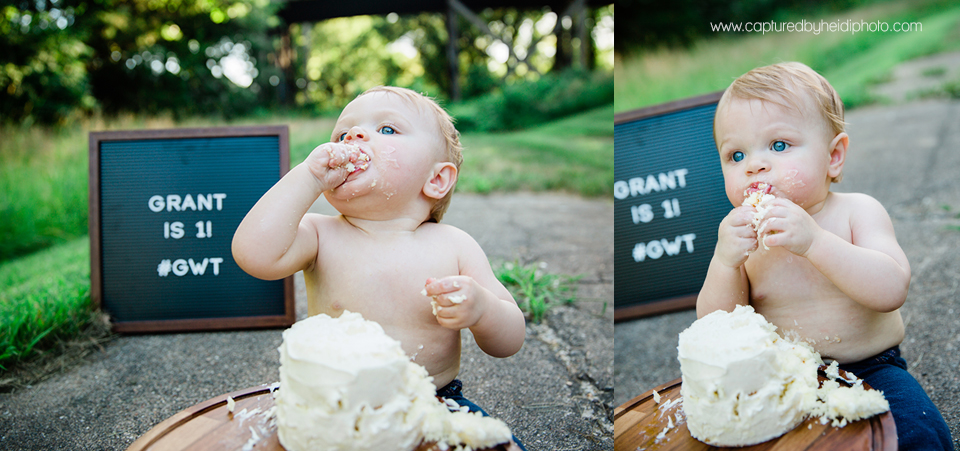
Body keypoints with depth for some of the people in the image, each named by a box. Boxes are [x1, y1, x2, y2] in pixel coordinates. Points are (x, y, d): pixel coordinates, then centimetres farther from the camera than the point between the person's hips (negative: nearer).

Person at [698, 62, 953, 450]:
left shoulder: (857, 211, -7)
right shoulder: (737, 235, -2)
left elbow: (892, 291, -23)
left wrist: (813, 240, -34)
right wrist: (725, 262, -24)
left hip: (869, 370, -1)